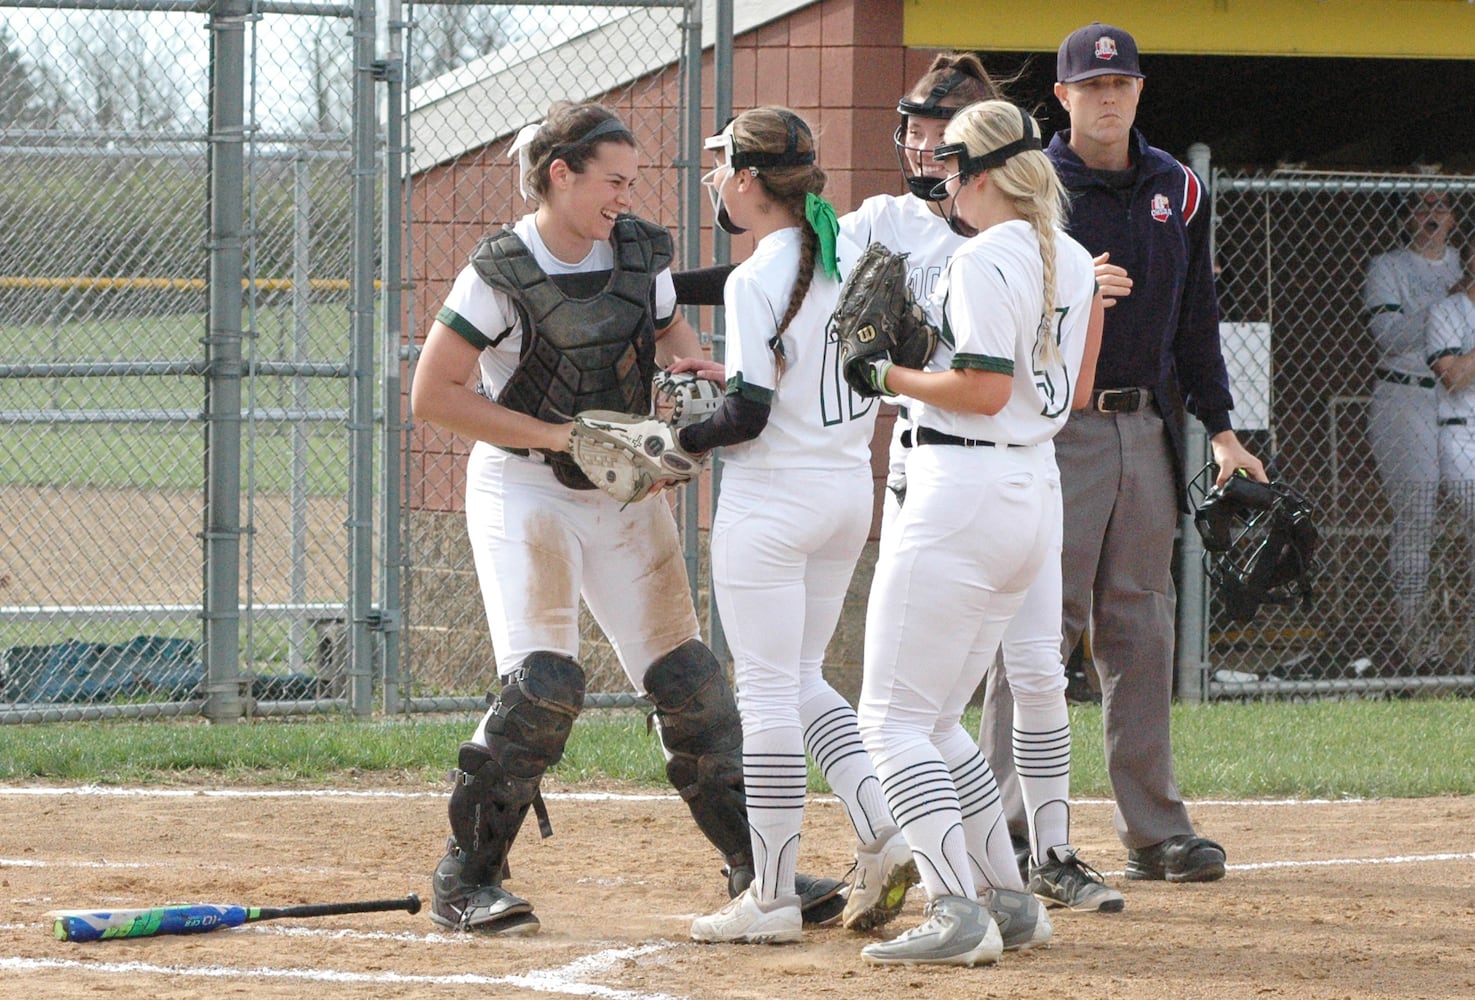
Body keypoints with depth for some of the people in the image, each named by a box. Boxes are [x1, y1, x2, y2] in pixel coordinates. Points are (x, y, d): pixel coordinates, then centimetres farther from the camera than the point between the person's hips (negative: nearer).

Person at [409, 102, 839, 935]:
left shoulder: (640, 251, 1)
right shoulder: (502, 273, -16)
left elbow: (673, 334, 16)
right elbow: (433, 395, -16)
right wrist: (558, 436, -21)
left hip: (622, 492, 6)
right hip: (523, 490, -6)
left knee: (688, 678, 3)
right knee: (544, 683, -19)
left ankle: (755, 867, 12)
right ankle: (465, 882, -9)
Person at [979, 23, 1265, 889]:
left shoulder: (1177, 189, 12)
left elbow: (1196, 317, 18)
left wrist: (1222, 429, 14)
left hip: (1147, 427, 5)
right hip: (1056, 431, -5)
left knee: (1142, 630, 7)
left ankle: (1155, 828, 10)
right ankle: (1014, 827, -7)